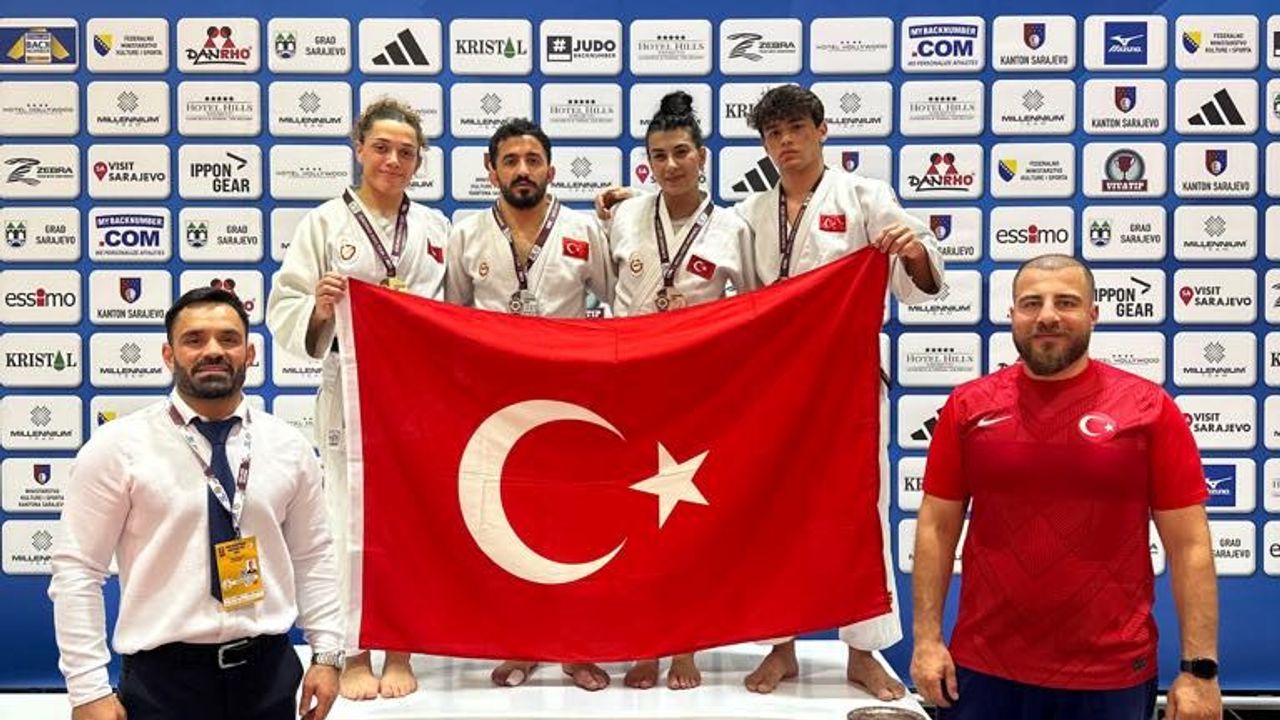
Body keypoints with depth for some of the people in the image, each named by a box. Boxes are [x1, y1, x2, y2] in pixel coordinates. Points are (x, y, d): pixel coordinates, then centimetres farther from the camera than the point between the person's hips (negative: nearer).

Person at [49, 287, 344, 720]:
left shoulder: (289, 448, 3)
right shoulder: (117, 447, -6)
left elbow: (313, 558, 9)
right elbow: (77, 570, -6)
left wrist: (327, 654, 3)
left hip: (269, 668, 3)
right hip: (165, 673, -3)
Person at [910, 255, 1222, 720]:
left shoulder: (1150, 408, -4)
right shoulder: (967, 406, 0)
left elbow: (1189, 546, -4)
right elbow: (936, 528, 3)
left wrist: (1200, 667, -7)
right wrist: (927, 638, -1)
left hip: (1111, 679, -1)